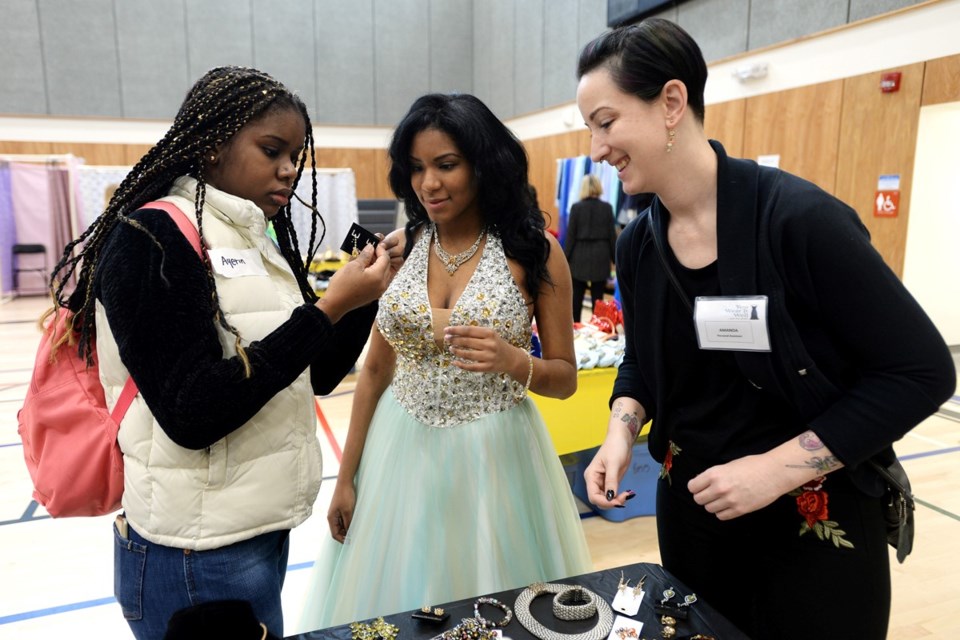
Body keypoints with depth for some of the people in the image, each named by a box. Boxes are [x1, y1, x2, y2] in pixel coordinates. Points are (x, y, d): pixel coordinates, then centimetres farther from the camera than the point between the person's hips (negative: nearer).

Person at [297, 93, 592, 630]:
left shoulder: (537, 253, -8)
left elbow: (565, 378, -2)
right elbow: (375, 370, 6)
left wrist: (513, 361, -24)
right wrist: (347, 478, 7)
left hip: (494, 457, -2)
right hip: (401, 453, 3)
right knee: (396, 603, 17)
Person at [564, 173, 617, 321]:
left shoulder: (576, 207, -5)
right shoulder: (607, 207, -2)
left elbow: (570, 235, -4)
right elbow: (612, 235, 1)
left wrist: (565, 258, 2)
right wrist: (614, 258, 10)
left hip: (580, 257, -1)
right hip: (600, 257, 1)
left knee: (576, 298, 8)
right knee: (598, 298, 6)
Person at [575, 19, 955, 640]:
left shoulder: (799, 217, -22)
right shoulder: (637, 244, -4)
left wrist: (780, 465, -22)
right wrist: (621, 430, -9)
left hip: (814, 525, -5)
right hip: (689, 510, 6)